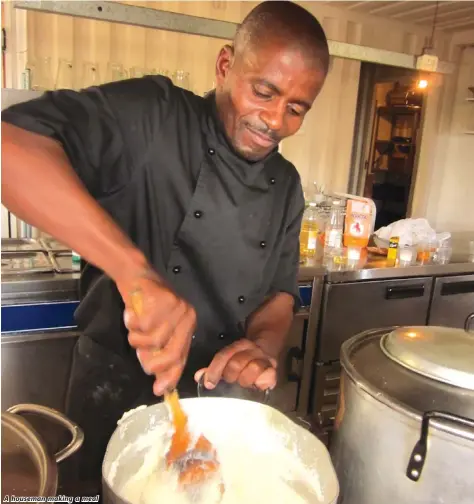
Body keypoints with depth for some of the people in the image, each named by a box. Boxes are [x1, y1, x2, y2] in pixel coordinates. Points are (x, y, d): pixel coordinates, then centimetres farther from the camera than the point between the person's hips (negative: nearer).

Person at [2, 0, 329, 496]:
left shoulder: (286, 185, 0)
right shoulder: (151, 116, -18)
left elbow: (279, 291, 4)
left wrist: (264, 344, -18)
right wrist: (133, 267, -43)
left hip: (220, 394, 5)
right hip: (117, 391, -4)